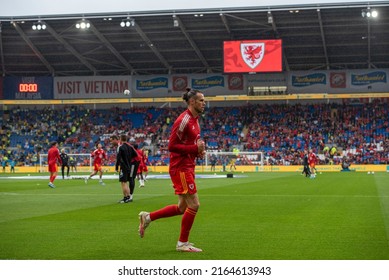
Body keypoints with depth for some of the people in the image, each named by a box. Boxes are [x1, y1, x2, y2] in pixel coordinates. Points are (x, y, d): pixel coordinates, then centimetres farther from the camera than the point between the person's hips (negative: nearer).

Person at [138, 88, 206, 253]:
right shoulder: (183, 120, -16)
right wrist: (195, 148, -21)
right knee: (193, 205, -6)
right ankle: (183, 243, 6)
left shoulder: (194, 120, 15)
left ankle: (147, 217, 23)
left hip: (187, 168, 10)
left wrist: (198, 151, 6)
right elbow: (172, 146, -19)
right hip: (181, 168, -10)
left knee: (182, 208, 13)